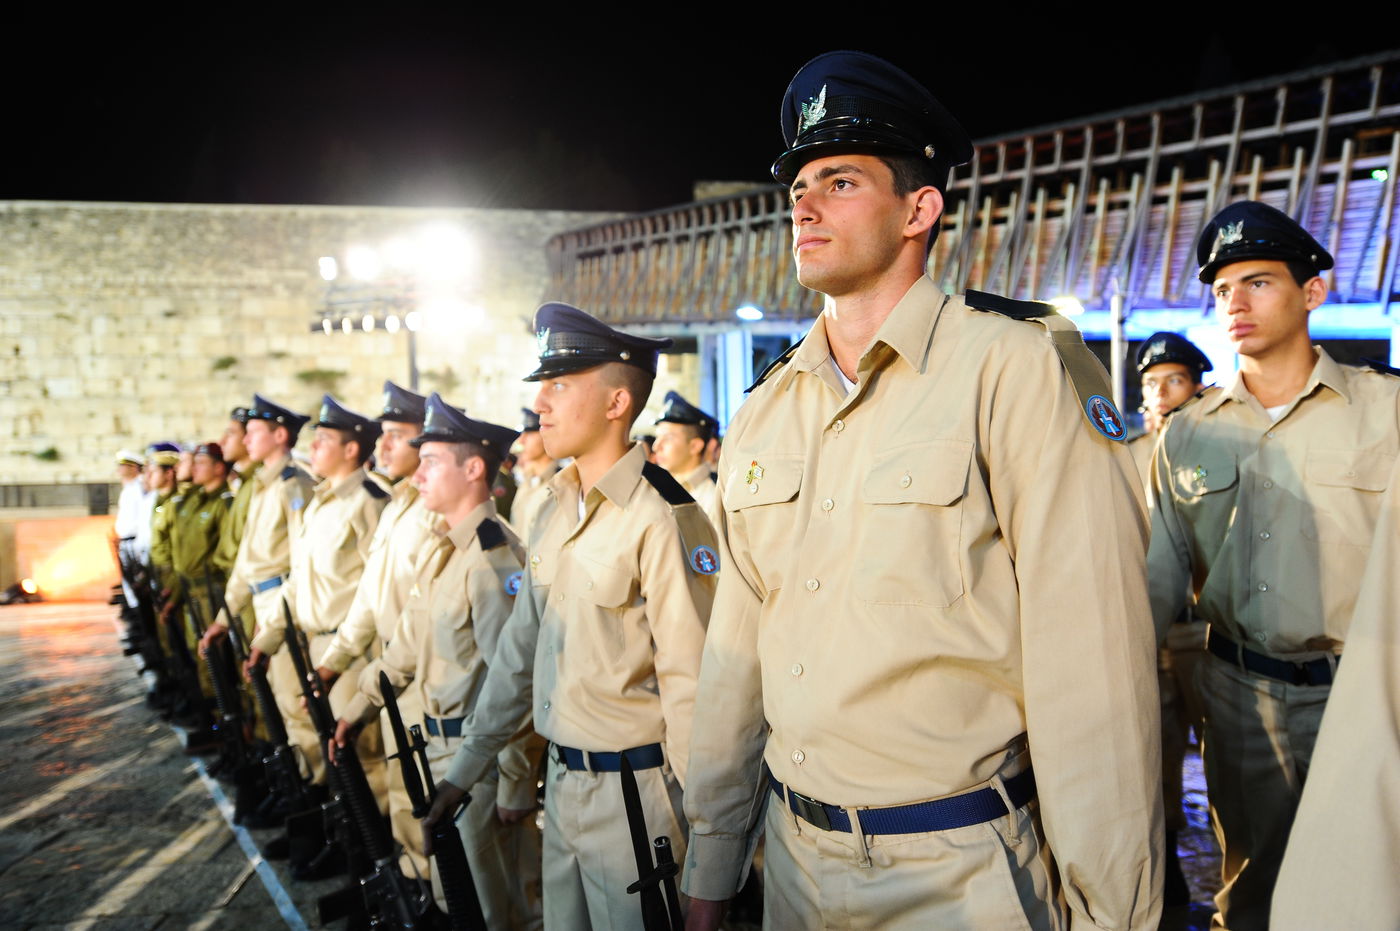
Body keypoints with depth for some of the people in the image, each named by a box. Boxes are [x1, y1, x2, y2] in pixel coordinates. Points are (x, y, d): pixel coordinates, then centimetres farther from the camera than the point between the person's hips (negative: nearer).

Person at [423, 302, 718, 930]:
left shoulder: (662, 517, -17)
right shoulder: (554, 511, 7)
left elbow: (691, 684, -18)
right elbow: (520, 647, 14)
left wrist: (701, 829, -15)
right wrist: (467, 766, 16)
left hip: (634, 790, -7)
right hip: (561, 780, 8)